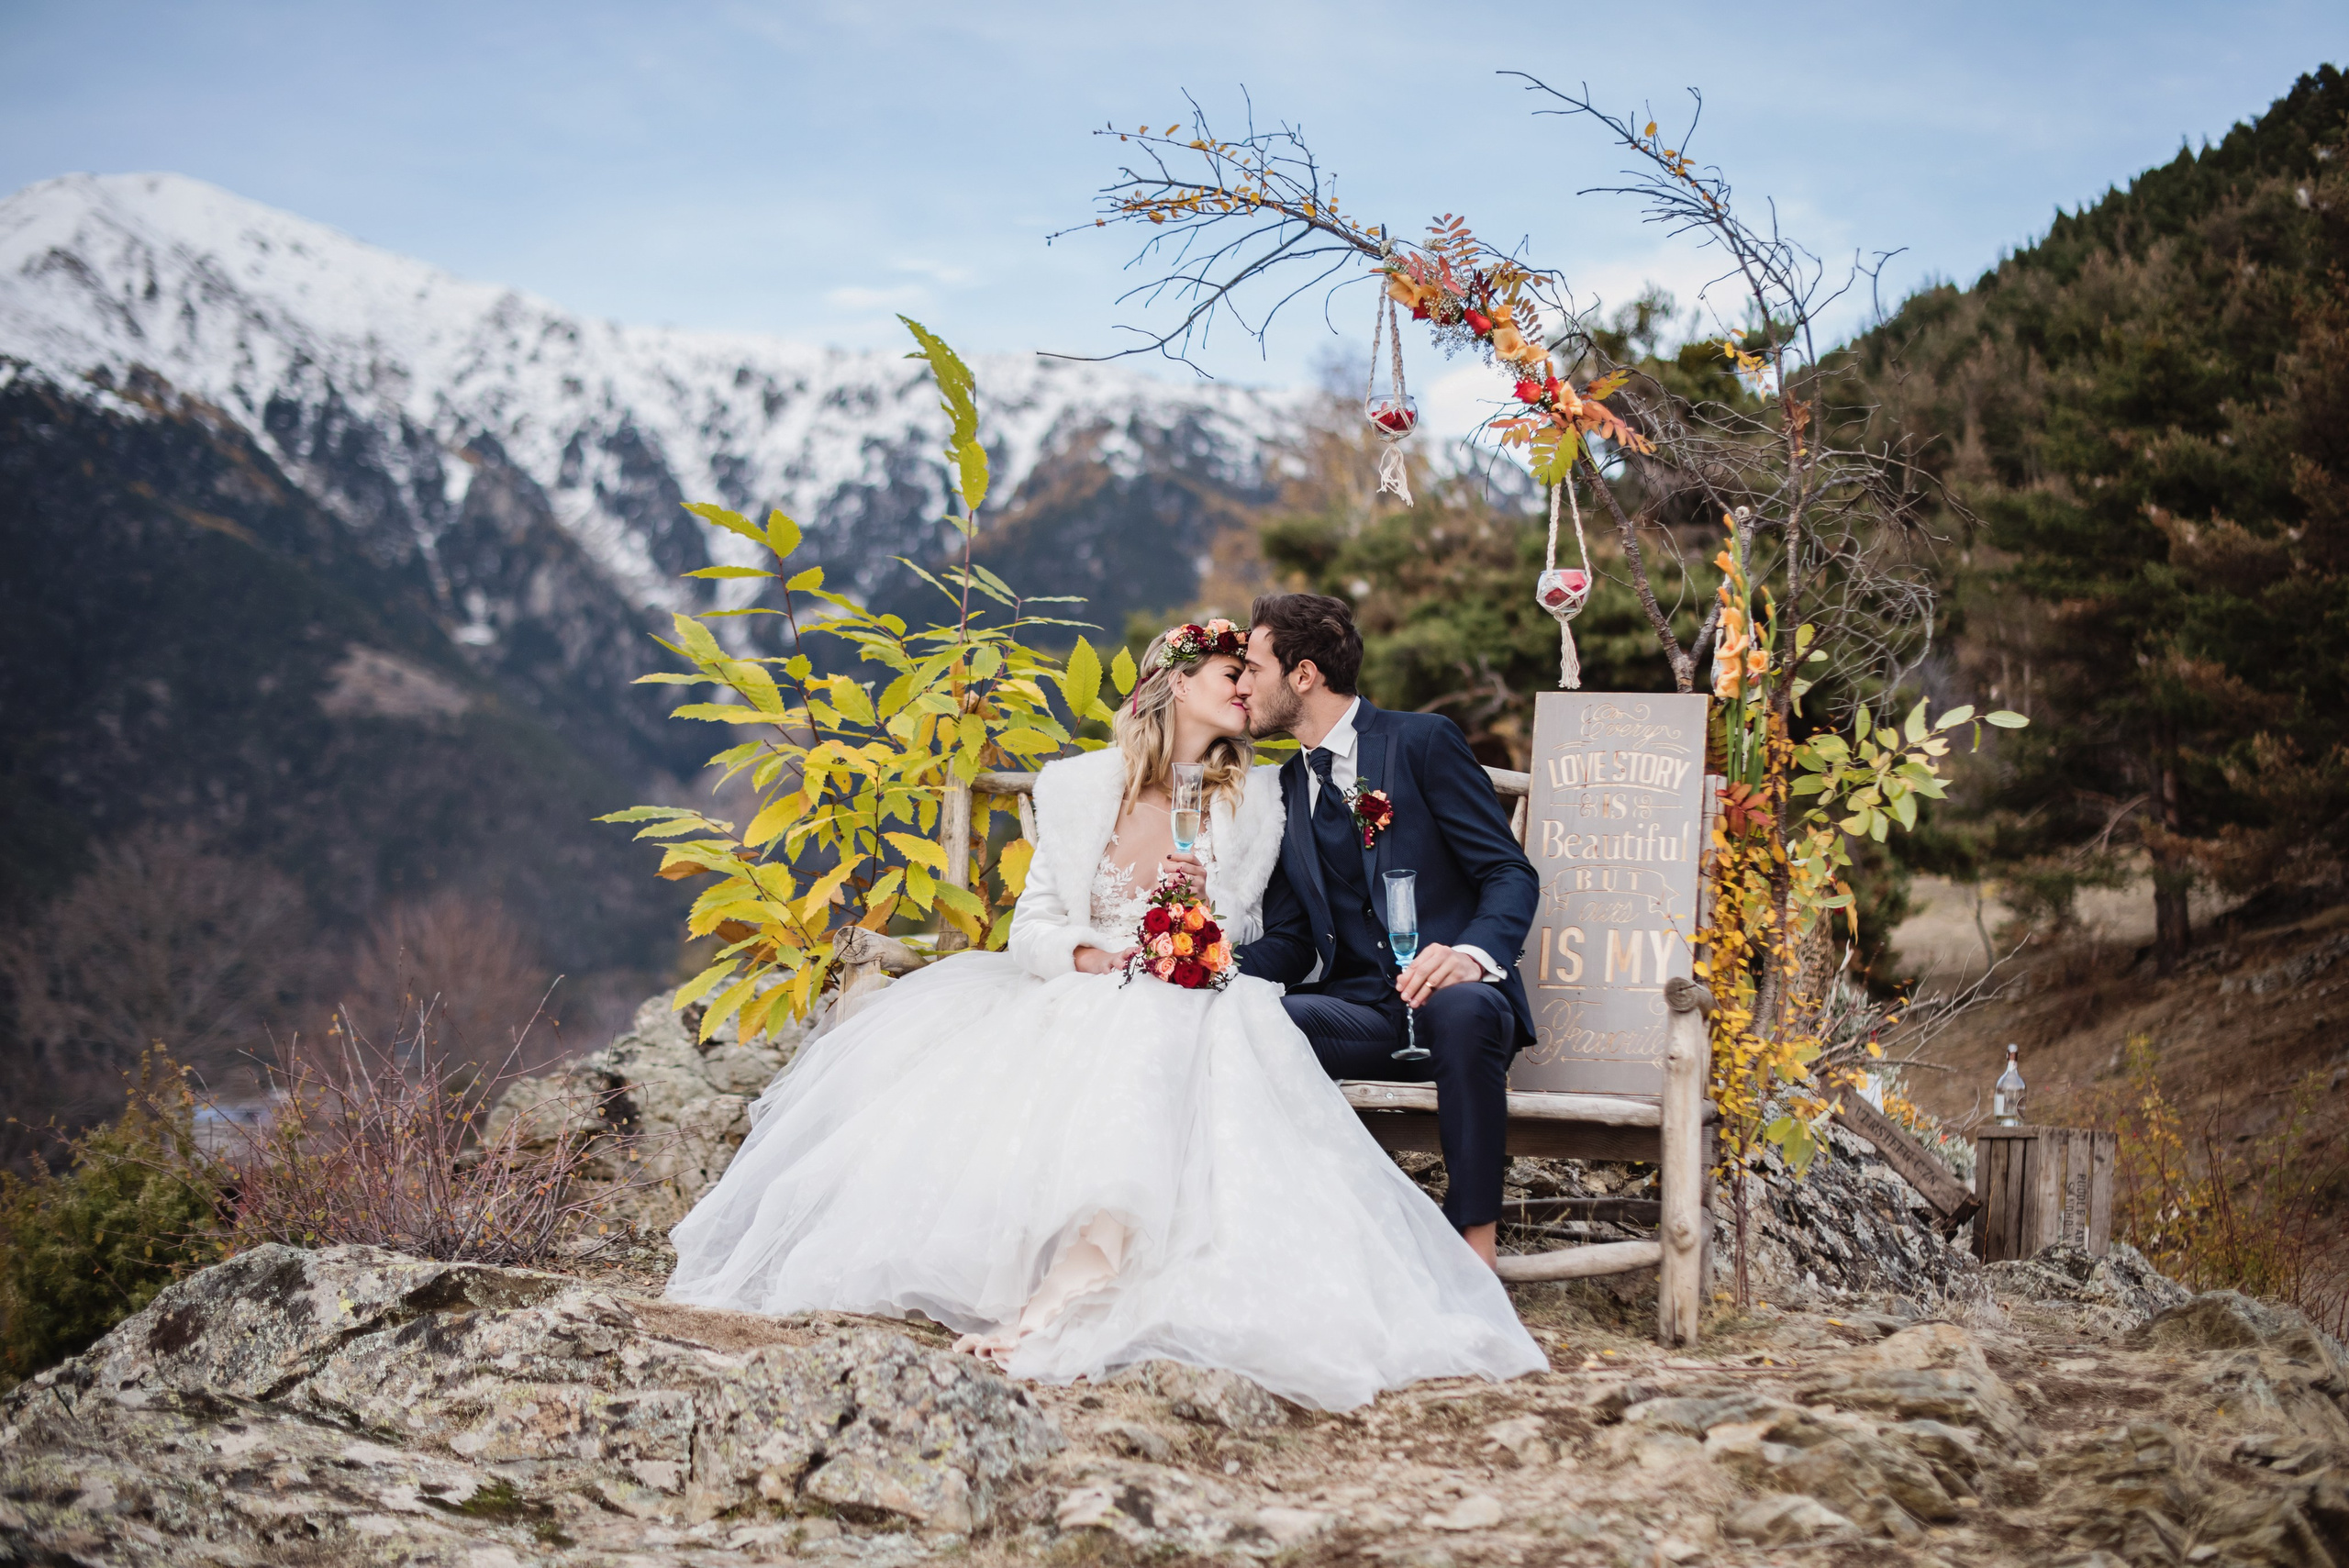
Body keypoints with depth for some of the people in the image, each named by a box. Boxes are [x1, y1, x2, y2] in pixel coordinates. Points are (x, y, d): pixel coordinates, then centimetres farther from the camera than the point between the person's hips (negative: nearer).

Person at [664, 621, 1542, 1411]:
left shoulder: (1254, 802, 9)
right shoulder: (1078, 787, 8)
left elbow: (1245, 942, 10)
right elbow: (1030, 927, 7)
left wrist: (1204, 907, -12)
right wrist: (1084, 953, -15)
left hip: (1183, 1011, -2)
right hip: (1072, 1003, 2)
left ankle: (1061, 1303, -51)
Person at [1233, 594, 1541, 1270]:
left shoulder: (1423, 742, 1)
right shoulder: (1287, 787, 19)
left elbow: (1511, 874, -6)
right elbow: (1289, 940, 15)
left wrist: (1472, 955, -27)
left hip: (1451, 996, -4)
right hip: (1362, 1015, 4)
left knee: (1461, 1010, -40)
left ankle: (1475, 1250, -32)